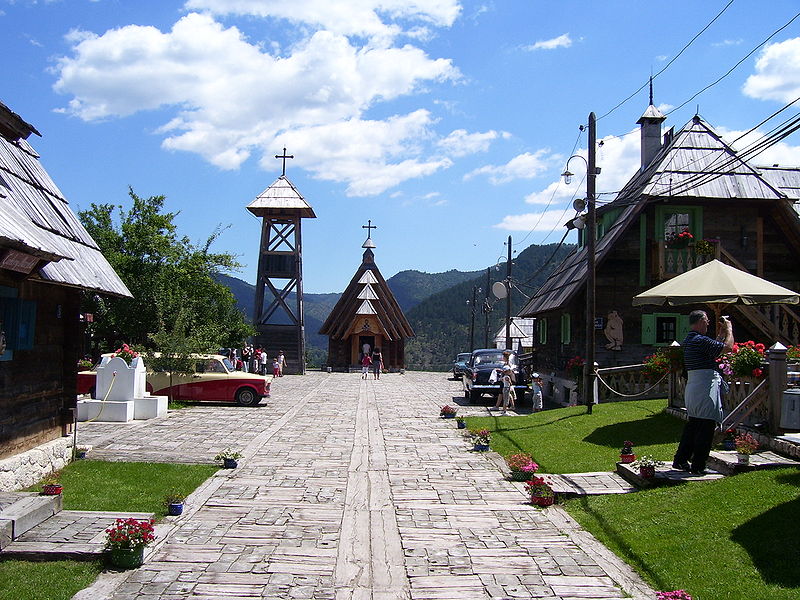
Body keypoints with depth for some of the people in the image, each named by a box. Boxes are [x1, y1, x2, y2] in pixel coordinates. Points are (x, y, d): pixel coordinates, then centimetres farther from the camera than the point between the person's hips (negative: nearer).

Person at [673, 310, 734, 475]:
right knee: (706, 428, -2)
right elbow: (728, 347, -16)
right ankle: (697, 467, 2)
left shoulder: (688, 340, 13)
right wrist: (729, 329, -1)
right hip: (705, 389, -10)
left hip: (692, 387, 10)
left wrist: (721, 335, 23)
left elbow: (712, 348, 23)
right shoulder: (701, 340, -18)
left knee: (692, 425, 17)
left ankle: (680, 460, 21)